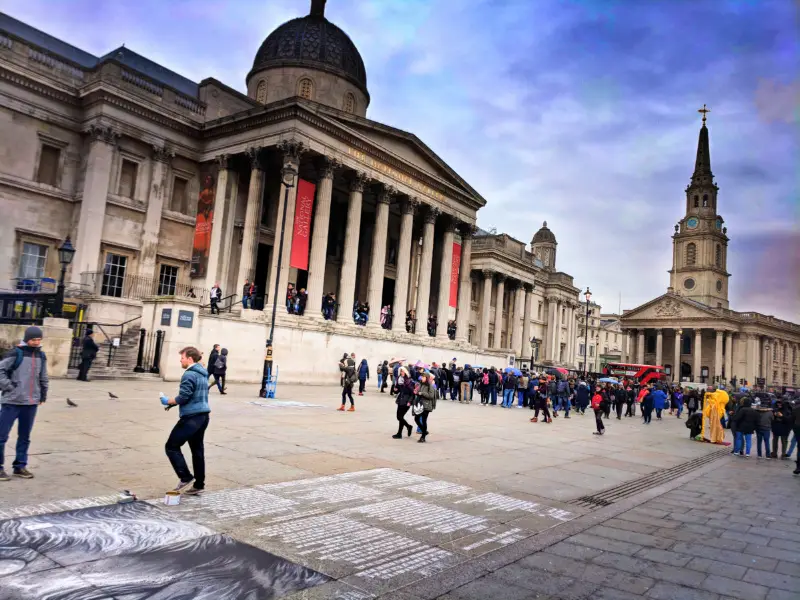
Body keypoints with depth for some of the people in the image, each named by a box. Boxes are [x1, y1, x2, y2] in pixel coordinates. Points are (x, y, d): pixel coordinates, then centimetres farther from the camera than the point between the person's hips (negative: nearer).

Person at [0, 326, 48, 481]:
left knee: (25, 437, 12)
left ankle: (20, 466, 22)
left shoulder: (41, 355, 9)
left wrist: (43, 395, 14)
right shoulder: (16, 353, -9)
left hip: (31, 403, 5)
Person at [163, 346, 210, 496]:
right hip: (203, 416, 9)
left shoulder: (189, 374, -15)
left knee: (171, 446, 3)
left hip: (191, 417, -9)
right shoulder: (203, 374, 15)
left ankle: (185, 477, -1)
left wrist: (169, 401, 0)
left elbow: (183, 397, -18)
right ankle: (199, 485, 15)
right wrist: (174, 402, 13)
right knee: (198, 450, 12)